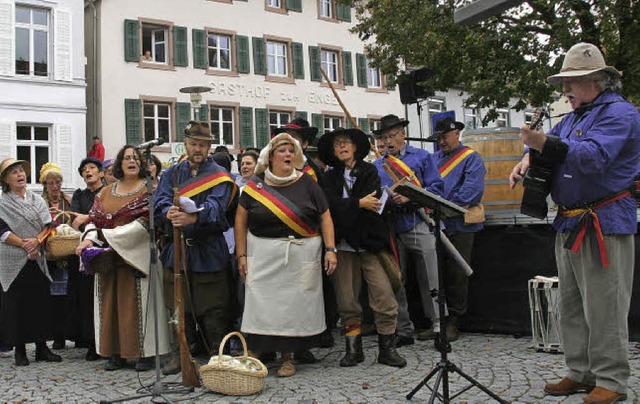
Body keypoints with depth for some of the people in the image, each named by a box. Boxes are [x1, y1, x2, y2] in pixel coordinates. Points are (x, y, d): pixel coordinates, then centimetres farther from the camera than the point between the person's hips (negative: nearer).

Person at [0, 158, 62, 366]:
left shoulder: (37, 200, 12)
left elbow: (48, 226, 4)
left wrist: (36, 241, -14)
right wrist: (24, 244, -18)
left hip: (38, 260, 4)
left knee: (41, 301, 4)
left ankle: (42, 347, 13)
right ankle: (19, 350, 9)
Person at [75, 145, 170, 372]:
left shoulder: (149, 189, -1)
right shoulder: (105, 193, 16)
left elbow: (144, 223, -13)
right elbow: (93, 219, 10)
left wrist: (106, 236, -16)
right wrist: (89, 238, -13)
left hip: (136, 255, -5)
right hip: (108, 259, 5)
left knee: (137, 302, -5)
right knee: (111, 302, 5)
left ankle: (145, 352, 1)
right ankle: (115, 352, 12)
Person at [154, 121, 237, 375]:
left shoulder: (219, 176, 0)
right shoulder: (172, 174, 12)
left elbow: (216, 206, -19)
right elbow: (161, 202, -5)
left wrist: (192, 217, -40)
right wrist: (169, 213, -29)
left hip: (209, 252, -3)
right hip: (177, 249, 3)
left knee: (212, 309, 0)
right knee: (181, 307, 11)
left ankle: (217, 356, 12)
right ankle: (182, 353, 23)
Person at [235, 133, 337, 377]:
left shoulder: (306, 183, 2)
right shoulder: (255, 186, 3)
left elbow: (325, 217, 3)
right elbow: (241, 220, 5)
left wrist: (330, 249, -5)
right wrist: (241, 255, 0)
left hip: (302, 256, 0)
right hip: (263, 255, 0)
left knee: (295, 305, 4)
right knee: (261, 304, -2)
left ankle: (287, 357, 16)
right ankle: (254, 354, 9)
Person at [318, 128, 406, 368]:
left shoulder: (369, 171, 9)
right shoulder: (330, 177, 14)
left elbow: (373, 202, -7)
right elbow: (331, 204, -5)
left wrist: (345, 209, -8)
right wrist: (359, 203, -15)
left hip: (369, 242, -2)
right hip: (343, 245, 2)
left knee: (384, 296, -7)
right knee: (347, 299, 3)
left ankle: (387, 348, 4)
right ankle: (353, 349, 14)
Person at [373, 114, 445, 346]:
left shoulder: (422, 157, 7)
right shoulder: (377, 166, 17)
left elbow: (436, 188, -2)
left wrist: (409, 197, -15)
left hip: (420, 225, -3)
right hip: (391, 229, 4)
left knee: (430, 281, -1)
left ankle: (438, 327, 8)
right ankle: (404, 331, 17)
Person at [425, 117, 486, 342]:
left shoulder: (471, 159, -2)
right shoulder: (434, 158, 18)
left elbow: (473, 189, -16)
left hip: (459, 226, -5)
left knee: (456, 275, 1)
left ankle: (452, 323, 11)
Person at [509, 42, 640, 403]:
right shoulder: (573, 117, 20)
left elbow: (593, 156, -24)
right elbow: (550, 146, 24)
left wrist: (546, 144, -33)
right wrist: (528, 159, 1)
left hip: (605, 225, -9)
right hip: (569, 224, 9)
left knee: (604, 306, -5)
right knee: (572, 305, 13)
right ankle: (582, 373, 23)